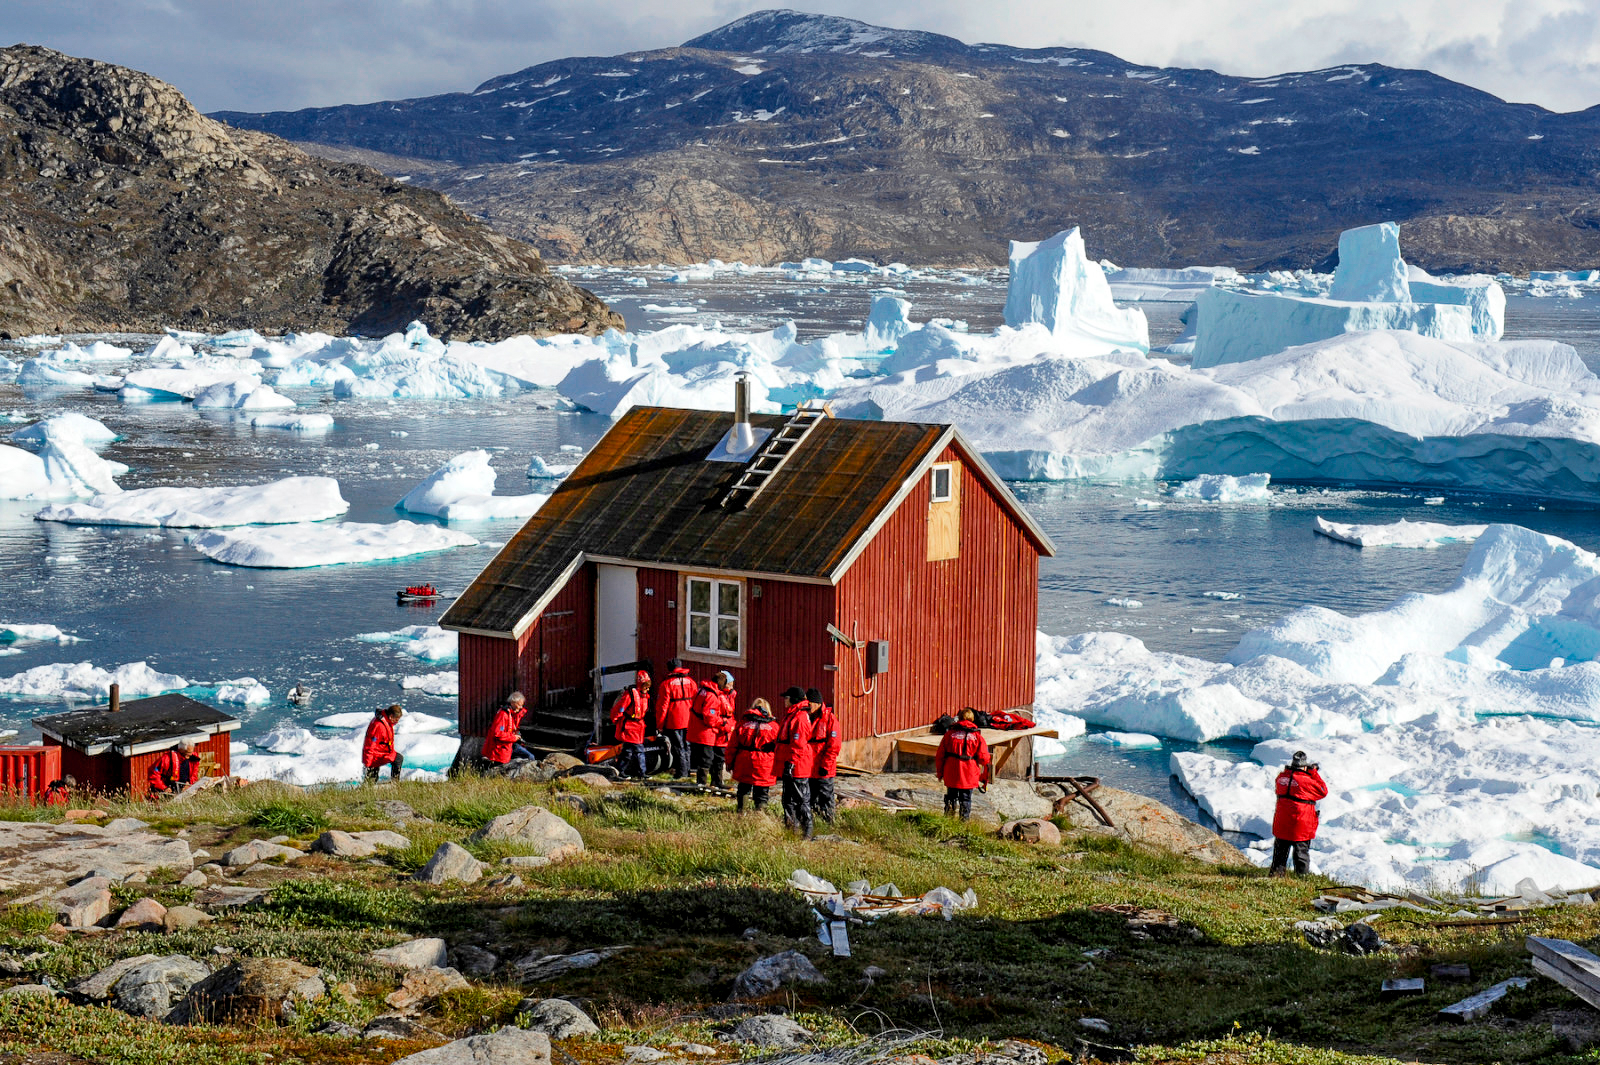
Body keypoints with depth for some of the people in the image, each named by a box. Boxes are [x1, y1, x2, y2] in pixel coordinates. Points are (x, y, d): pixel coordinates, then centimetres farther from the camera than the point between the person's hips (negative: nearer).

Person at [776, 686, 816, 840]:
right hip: (790, 768, 11)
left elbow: (798, 745, -21)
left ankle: (806, 833, -2)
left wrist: (791, 763, -23)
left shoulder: (800, 717, -16)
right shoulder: (790, 715, 17)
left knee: (802, 800, -5)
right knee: (788, 800, 14)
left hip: (797, 768, -11)